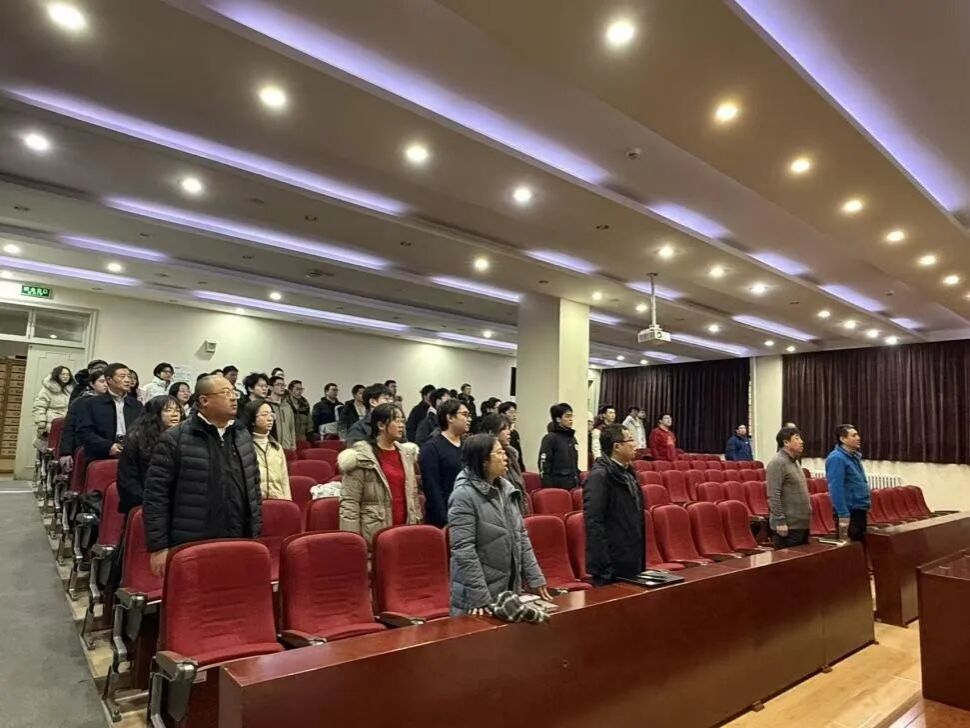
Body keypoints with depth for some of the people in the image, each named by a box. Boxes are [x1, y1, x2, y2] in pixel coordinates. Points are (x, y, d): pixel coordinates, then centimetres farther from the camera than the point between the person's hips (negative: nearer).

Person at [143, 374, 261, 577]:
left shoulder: (243, 436, 9)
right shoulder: (175, 439, -8)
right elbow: (156, 495, -8)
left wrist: (256, 535, 11)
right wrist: (158, 547, -10)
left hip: (238, 547, 5)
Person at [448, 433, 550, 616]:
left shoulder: (506, 489, 6)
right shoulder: (464, 495, -16)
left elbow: (521, 536, 11)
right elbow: (463, 550, -19)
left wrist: (535, 577, 6)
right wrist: (479, 597, -21)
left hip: (510, 588, 7)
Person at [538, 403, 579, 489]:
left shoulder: (572, 438, 15)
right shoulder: (550, 438, -8)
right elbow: (544, 465, -13)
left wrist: (578, 482, 17)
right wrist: (548, 488, -17)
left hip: (573, 485, 7)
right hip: (557, 486, -7)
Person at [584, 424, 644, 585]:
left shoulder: (628, 472, 11)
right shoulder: (599, 475, -18)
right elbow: (593, 523, -23)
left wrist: (641, 562, 18)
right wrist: (603, 568, -24)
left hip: (632, 564, 9)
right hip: (612, 569, -9)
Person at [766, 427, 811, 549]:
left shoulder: (794, 461, 15)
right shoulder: (777, 462, -15)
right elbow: (773, 496, -21)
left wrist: (807, 517, 19)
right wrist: (780, 521, -23)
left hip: (801, 524, 9)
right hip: (788, 525, -9)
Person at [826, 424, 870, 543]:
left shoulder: (854, 456, 12)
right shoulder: (837, 458, -17)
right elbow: (836, 489, -23)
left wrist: (865, 506, 18)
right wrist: (843, 515, -25)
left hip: (860, 510, 9)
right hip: (849, 511, -9)